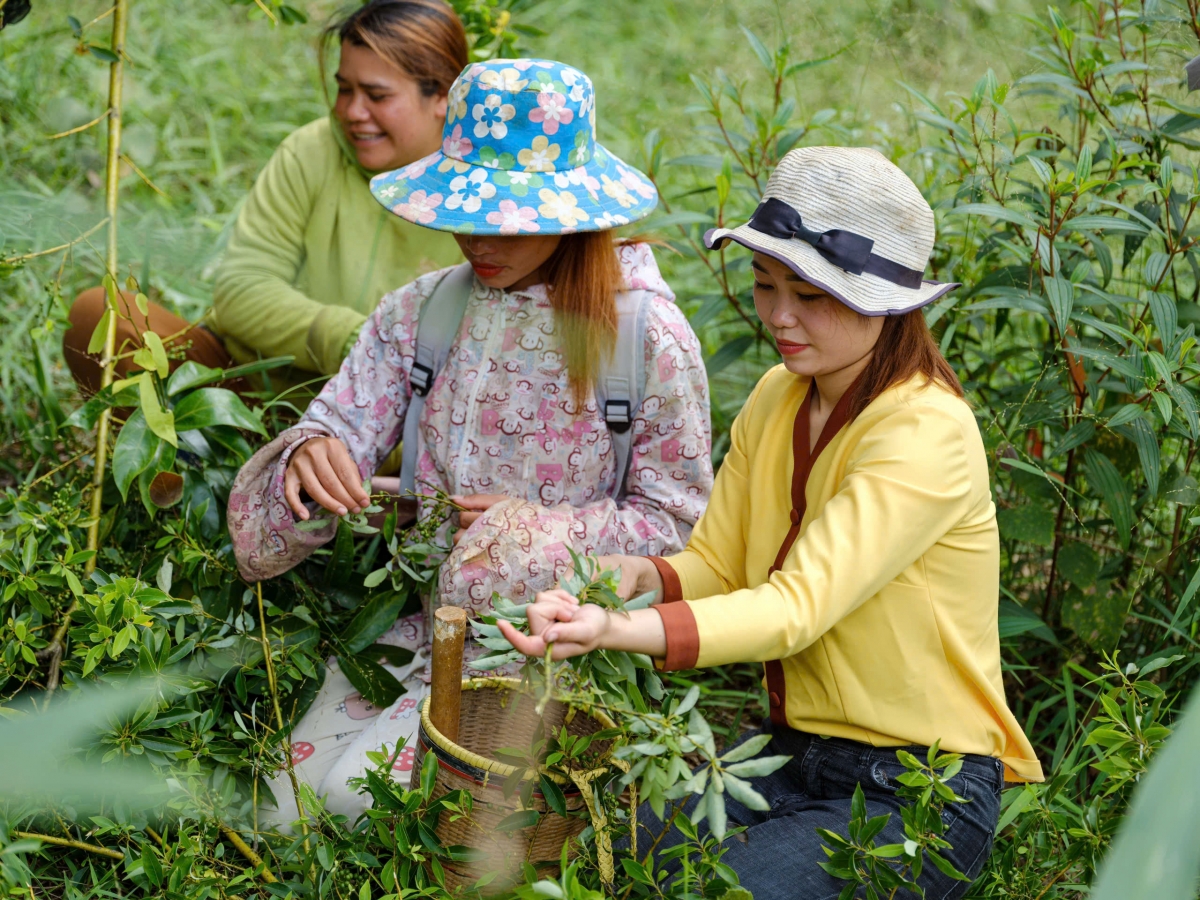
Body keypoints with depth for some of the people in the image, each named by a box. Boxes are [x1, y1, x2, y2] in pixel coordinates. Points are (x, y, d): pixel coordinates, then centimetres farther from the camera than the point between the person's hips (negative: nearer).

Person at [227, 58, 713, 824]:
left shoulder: (650, 336, -10)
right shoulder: (420, 312, 0)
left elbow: (672, 521, -4)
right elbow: (339, 427, -2)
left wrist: (539, 533, -18)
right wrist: (310, 459, -27)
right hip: (416, 615, 4)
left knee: (363, 794, -21)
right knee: (286, 806, -8)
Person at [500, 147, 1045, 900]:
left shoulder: (926, 432, -21)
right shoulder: (777, 399, 4)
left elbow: (798, 607, -30)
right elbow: (717, 565, 7)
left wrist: (618, 631, -44)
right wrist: (641, 574, -17)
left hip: (919, 790, -6)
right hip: (793, 751, 6)